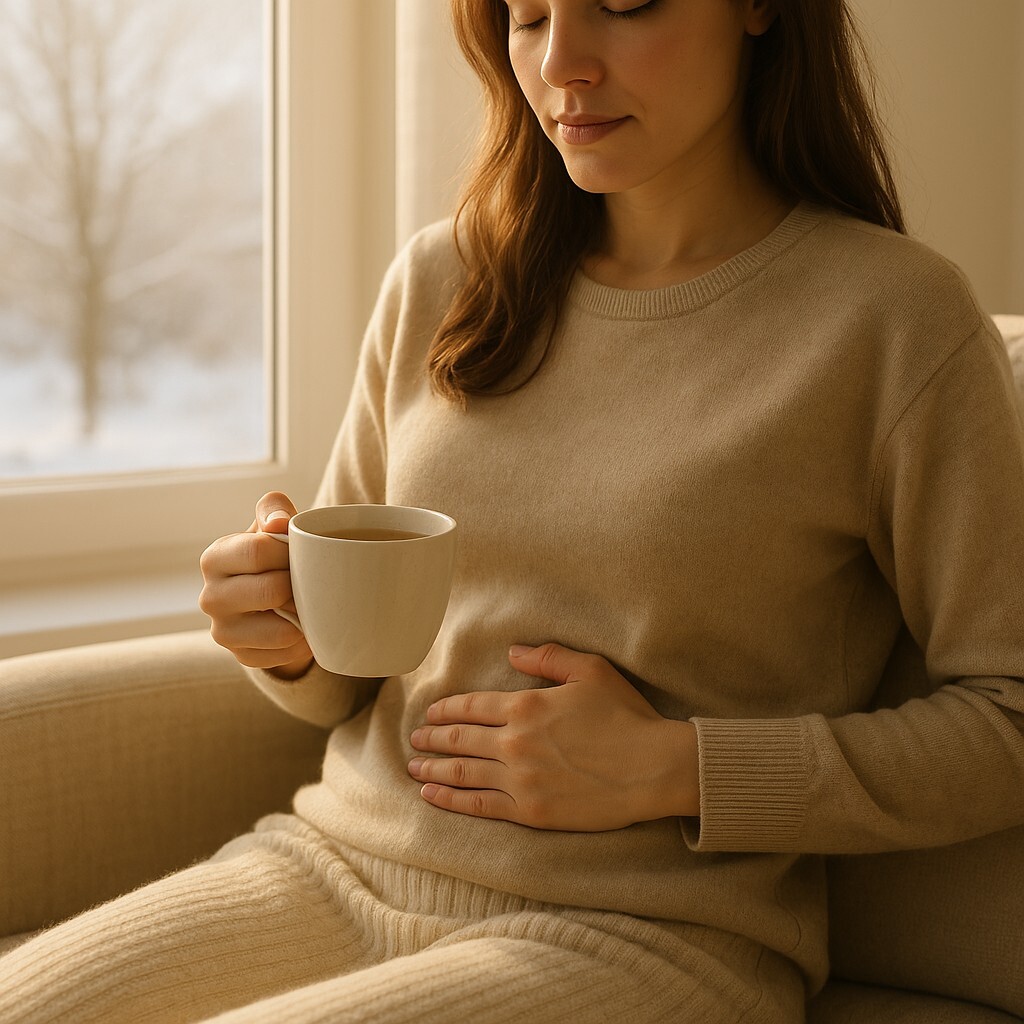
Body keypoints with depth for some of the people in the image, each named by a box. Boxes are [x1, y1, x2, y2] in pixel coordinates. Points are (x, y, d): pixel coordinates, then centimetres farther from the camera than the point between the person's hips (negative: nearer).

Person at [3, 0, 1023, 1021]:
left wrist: (674, 768, -12)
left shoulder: (899, 318, -6)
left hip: (645, 932, -4)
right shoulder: (441, 278, 9)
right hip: (340, 860, 5)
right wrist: (289, 641, -6)